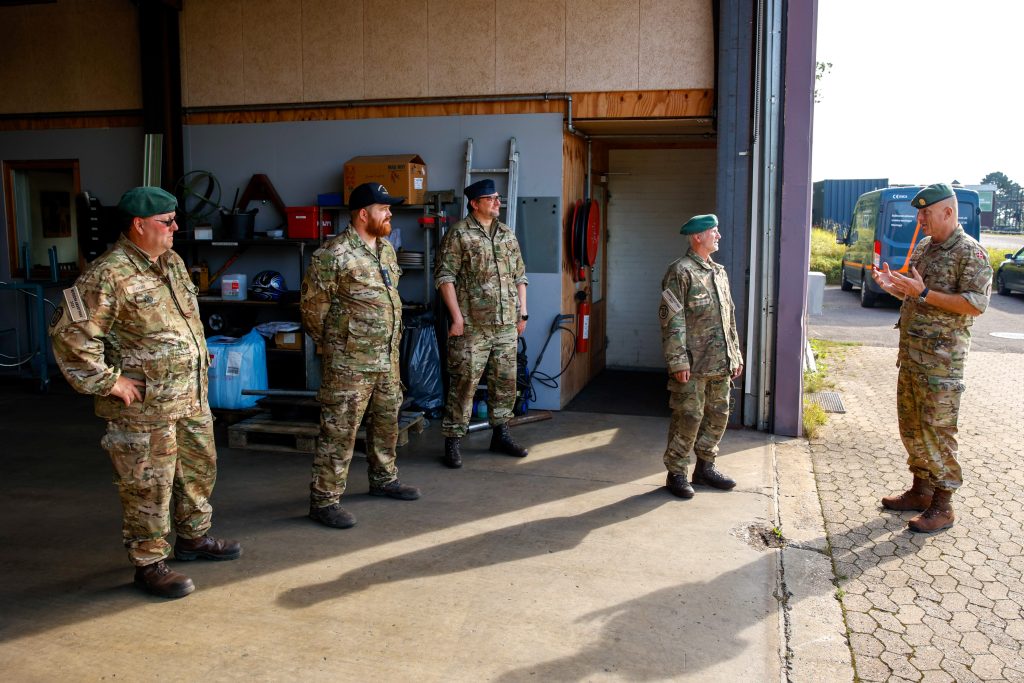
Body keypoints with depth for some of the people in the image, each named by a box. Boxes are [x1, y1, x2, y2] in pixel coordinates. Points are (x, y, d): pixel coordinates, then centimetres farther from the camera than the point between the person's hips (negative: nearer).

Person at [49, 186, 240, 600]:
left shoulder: (173, 263, 9)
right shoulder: (109, 275, -19)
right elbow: (70, 332, -22)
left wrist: (200, 358, 17)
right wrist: (108, 381, -19)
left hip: (192, 396, 9)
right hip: (145, 407, -9)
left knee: (200, 469, 21)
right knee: (149, 487, 3)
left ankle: (193, 538, 40)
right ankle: (149, 565, 18)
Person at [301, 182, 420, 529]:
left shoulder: (386, 249, 10)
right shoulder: (333, 255, -17)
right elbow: (313, 307, -10)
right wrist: (334, 344, 0)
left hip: (387, 358, 9)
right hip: (349, 362, -8)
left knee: (386, 420, 20)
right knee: (339, 431, -3)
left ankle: (383, 478, 39)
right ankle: (324, 500, 6)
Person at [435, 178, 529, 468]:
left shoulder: (508, 234, 14)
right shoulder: (459, 234, -5)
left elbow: (520, 276, 18)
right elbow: (445, 276, -10)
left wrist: (522, 313, 12)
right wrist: (457, 317, -14)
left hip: (507, 325, 6)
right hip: (472, 325, -6)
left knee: (505, 381, 12)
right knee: (464, 383, -3)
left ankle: (500, 434, 26)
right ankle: (453, 441, 7)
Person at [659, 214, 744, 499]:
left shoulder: (719, 272, 16)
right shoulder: (681, 271, -9)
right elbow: (671, 319, -15)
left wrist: (736, 355, 17)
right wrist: (678, 360, -19)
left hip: (721, 364, 8)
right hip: (694, 365, -8)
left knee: (718, 416, 13)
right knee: (688, 418, -3)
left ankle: (705, 467, 28)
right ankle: (676, 473, 10)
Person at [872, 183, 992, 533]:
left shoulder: (970, 252, -11)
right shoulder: (923, 247, 14)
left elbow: (976, 304, -20)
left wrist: (924, 293, -23)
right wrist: (893, 286, 3)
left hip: (941, 359, -8)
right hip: (910, 353, 9)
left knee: (937, 430, -4)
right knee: (911, 426, 15)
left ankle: (942, 506, 6)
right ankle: (920, 490, 28)